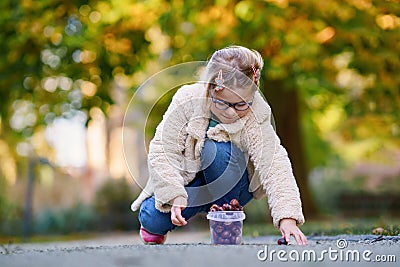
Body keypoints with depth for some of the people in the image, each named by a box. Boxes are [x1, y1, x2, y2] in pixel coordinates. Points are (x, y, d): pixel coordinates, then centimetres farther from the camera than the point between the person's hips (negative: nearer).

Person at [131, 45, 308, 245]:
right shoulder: (187, 100, -23)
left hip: (231, 189, 0)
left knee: (215, 149, -34)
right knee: (152, 219, -26)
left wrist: (287, 217, -46)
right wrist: (175, 195, -35)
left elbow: (274, 165, -33)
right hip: (187, 178, 1)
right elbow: (162, 150, -22)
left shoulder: (255, 118, -25)